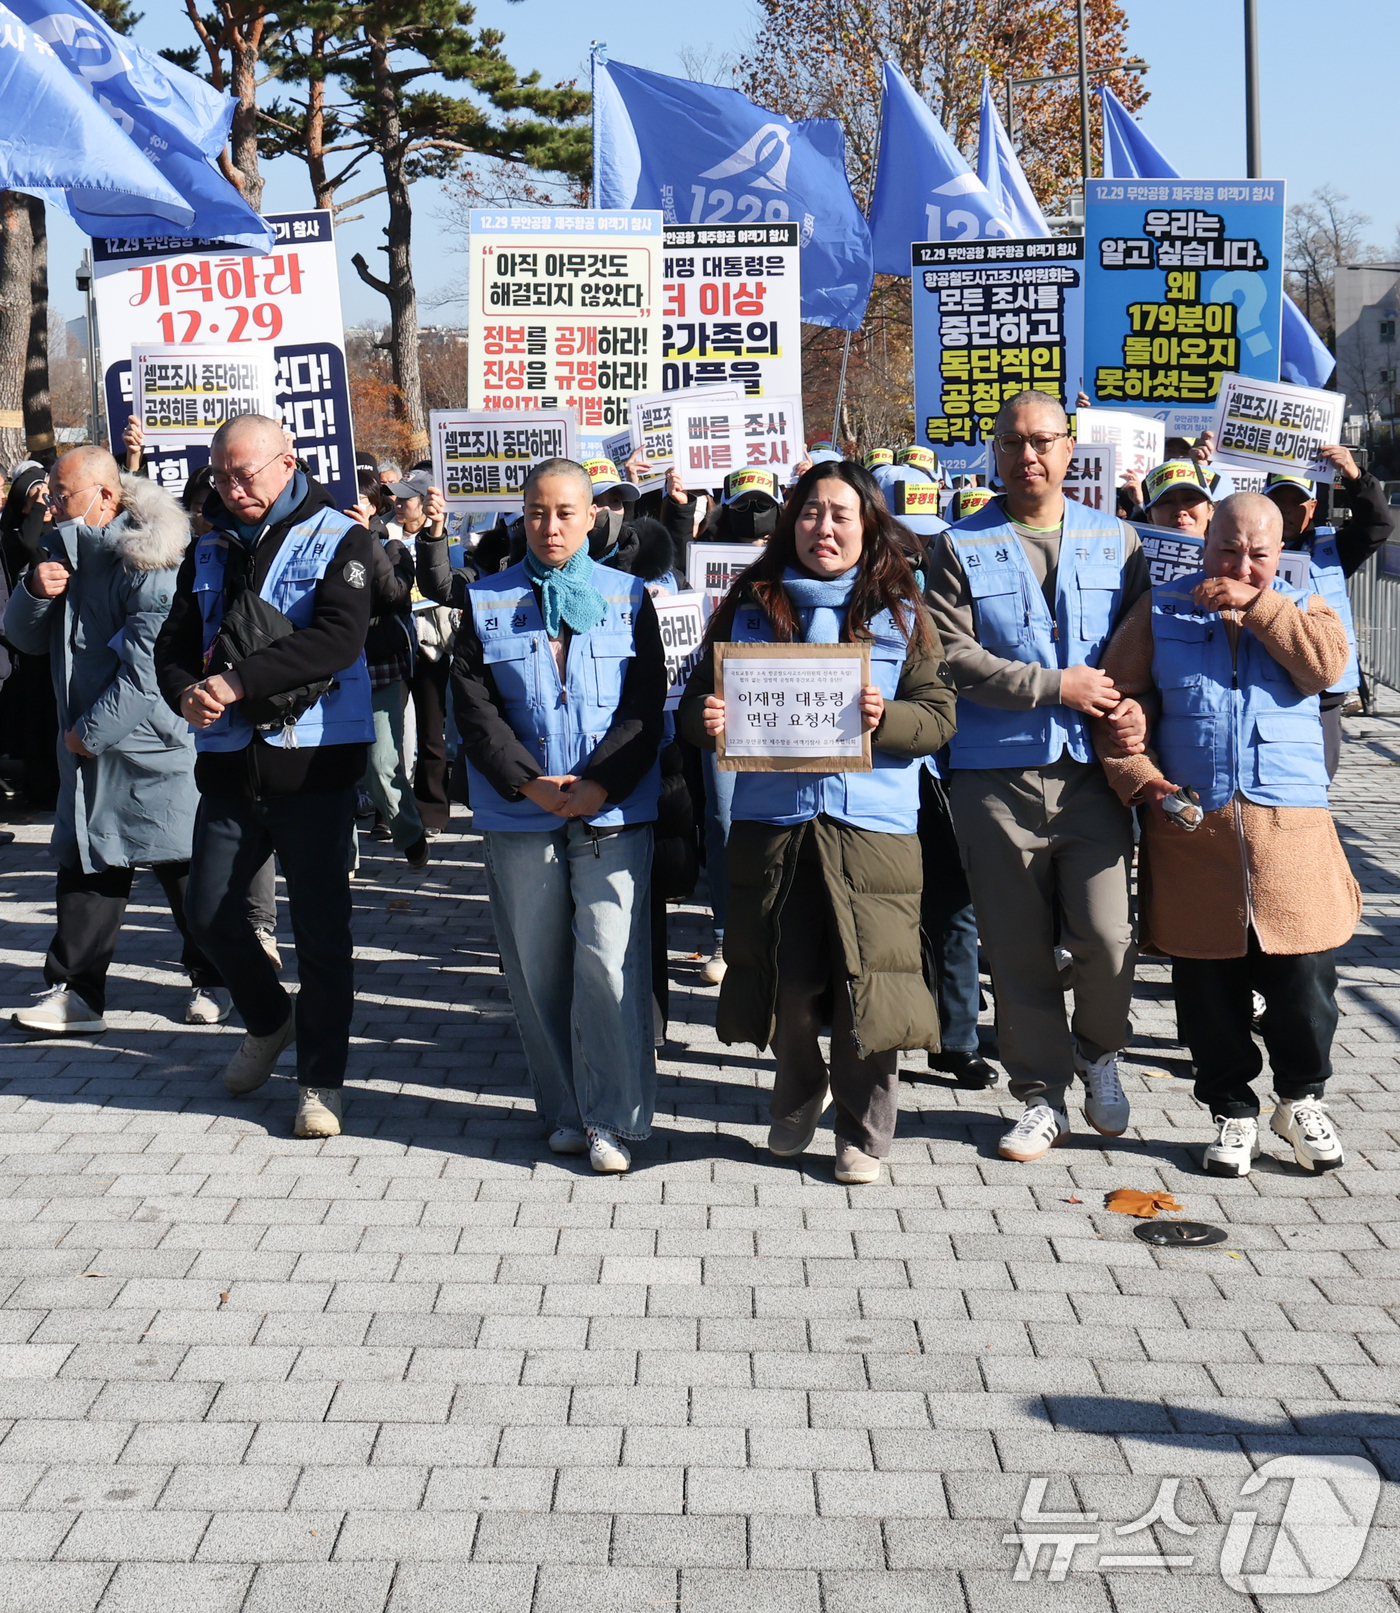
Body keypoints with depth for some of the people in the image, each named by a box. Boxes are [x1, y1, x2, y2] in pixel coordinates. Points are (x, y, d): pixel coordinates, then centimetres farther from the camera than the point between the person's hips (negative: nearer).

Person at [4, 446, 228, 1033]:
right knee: (86, 864, 7)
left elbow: (147, 668, -22)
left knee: (182, 865, 4)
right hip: (87, 746, 8)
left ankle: (211, 981, 19)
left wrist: (93, 730, -17)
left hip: (153, 748, -7)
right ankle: (76, 992, 10)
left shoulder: (146, 561, -17)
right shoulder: (67, 551, 10)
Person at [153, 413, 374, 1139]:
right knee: (210, 912, 10)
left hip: (313, 760, -5)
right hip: (227, 761, 5)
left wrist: (237, 680, -25)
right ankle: (270, 1020, 37)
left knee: (320, 927, 0)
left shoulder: (338, 540, -4)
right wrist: (185, 691, -14)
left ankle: (321, 1079, 12)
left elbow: (340, 637, -19)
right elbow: (175, 642, 9)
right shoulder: (211, 548, 12)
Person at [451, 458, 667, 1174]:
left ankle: (614, 1117, -1)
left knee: (608, 960, -10)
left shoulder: (627, 597, 8)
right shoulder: (486, 602, 9)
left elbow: (645, 704, 1)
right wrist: (530, 783, -12)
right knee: (537, 967, 5)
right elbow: (474, 707, 1)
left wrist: (598, 784, -13)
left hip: (613, 810, -2)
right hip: (519, 814, 2)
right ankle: (564, 1110, 18)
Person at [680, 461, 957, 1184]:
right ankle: (797, 1096, 34)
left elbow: (940, 715, 3)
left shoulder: (900, 612, 5)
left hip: (872, 823, -1)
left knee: (865, 980, -1)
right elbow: (700, 698, 12)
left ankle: (863, 1132, 17)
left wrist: (886, 717, -18)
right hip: (770, 819, 1)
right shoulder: (750, 605, 9)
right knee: (784, 980, 6)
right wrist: (706, 718, -12)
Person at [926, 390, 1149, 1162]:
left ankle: (1097, 1053, 22)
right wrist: (1055, 686, -11)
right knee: (1018, 949, 5)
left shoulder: (1116, 540, 11)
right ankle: (1042, 1095, 20)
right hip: (995, 778, -1)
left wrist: (1137, 705, -7)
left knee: (1107, 937, -8)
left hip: (1091, 772, 1)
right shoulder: (961, 547, 4)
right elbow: (951, 655, -7)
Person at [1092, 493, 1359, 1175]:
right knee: (1208, 984, 5)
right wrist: (1141, 777, -8)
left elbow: (1326, 664, -9)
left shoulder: (1302, 607, 13)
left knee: (1304, 972, 0)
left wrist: (1256, 605, -10)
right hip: (1189, 827, 0)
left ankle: (1302, 1099, 23)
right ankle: (1232, 1112, 22)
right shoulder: (1160, 609, 10)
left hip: (1291, 830, 0)